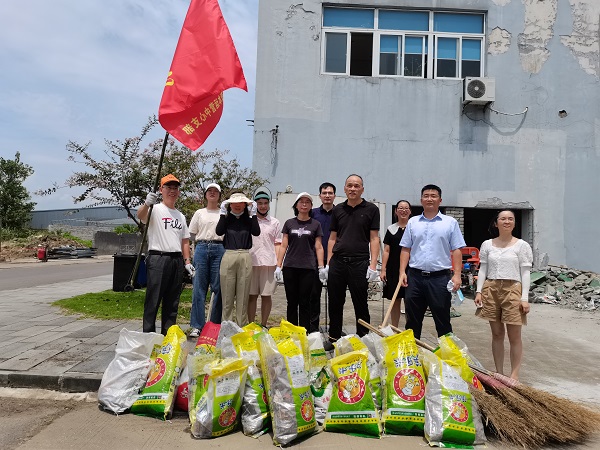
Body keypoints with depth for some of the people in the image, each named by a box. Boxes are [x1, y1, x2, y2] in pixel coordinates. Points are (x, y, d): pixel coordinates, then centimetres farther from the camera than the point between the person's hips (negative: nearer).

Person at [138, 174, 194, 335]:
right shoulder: (155, 209, -1)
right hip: (158, 259, -6)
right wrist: (147, 204, -46)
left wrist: (187, 262, 10)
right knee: (153, 300, -4)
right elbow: (140, 215, -24)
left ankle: (168, 335, 21)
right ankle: (148, 334, 3)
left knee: (172, 302, 12)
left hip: (177, 260, 7)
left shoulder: (181, 216, 19)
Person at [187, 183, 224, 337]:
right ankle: (197, 326, 4)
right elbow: (192, 235, 15)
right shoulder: (199, 213, 15)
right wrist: (204, 239, 7)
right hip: (202, 249, 1)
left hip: (219, 250, -1)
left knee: (218, 288, -1)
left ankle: (216, 325, 9)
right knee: (199, 288, -1)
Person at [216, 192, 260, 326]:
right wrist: (223, 214, -4)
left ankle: (242, 326, 8)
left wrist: (253, 214, -4)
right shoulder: (227, 218, 11)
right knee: (227, 293, 1)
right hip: (228, 256, 0)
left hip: (245, 256, 0)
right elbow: (219, 231, -5)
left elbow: (256, 232, -4)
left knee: (243, 293, 2)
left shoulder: (248, 219, 11)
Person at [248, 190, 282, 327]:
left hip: (269, 263, 0)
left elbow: (277, 244, 10)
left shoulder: (275, 223, 12)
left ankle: (263, 325, 14)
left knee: (266, 295, 4)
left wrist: (278, 264, 0)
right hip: (251, 262, 0)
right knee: (252, 295, 2)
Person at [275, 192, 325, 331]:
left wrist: (321, 267, -2)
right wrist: (278, 266, 2)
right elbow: (283, 246, 9)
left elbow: (318, 247, 6)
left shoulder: (315, 224, 7)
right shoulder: (289, 223, 9)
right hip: (290, 268, 1)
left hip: (308, 268, -1)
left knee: (304, 303, 2)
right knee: (292, 302, 6)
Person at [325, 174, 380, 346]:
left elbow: (374, 238, -1)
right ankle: (333, 338, 24)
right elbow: (332, 238, 13)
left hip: (359, 262, -3)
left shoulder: (371, 209, 2)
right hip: (337, 262, 4)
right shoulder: (338, 209, 11)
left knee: (361, 305, 6)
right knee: (335, 303, 10)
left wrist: (373, 265, -9)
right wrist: (328, 263, 7)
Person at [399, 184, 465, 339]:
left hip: (440, 277, -2)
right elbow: (406, 249, 9)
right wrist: (402, 272, 0)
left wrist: (457, 275, -9)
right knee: (412, 320, 11)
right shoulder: (412, 222, 9)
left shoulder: (450, 222, 3)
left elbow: (456, 251, 0)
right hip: (415, 276, 2)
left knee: (443, 321, 6)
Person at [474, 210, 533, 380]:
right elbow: (483, 270, 10)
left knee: (514, 336, 1)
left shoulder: (521, 245, 1)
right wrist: (479, 291, 1)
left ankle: (514, 374, 11)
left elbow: (526, 273, -1)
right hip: (491, 289, 3)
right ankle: (499, 372, 20)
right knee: (497, 334, 10)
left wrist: (525, 298, -8)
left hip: (512, 289, -2)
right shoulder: (487, 245, 9)